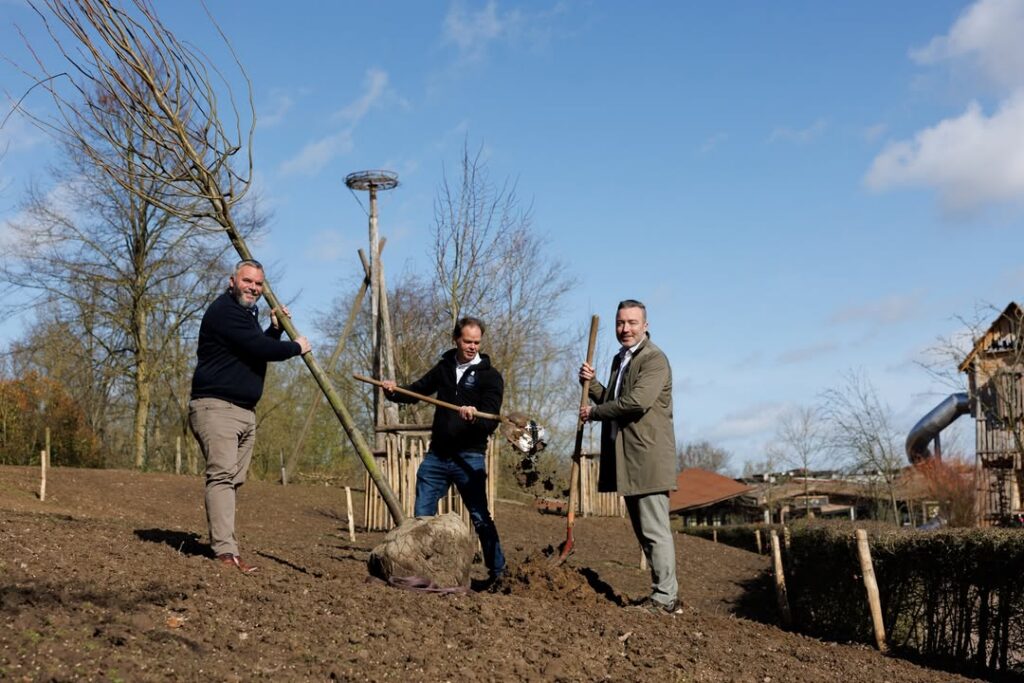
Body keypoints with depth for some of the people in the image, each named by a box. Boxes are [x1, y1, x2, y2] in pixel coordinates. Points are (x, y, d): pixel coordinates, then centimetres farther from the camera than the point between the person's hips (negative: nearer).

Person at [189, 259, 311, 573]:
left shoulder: (247, 314, 21)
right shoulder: (224, 311, -11)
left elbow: (259, 350, 25)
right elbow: (259, 349, -19)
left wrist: (275, 327, 13)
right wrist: (296, 347, -5)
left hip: (245, 411, 10)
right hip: (216, 407, -10)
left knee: (233, 479, 8)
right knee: (222, 474, -18)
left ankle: (221, 543, 10)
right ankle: (225, 551, -25)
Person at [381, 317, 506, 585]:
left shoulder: (490, 376, -5)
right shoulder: (445, 367, 11)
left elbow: (491, 422, -14)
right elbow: (418, 390, 20)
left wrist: (474, 417, -38)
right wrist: (394, 392, -2)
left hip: (469, 457, -5)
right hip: (437, 455, 5)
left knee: (480, 517, -5)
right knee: (422, 515, 5)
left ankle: (497, 571, 6)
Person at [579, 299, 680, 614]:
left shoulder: (654, 359, -11)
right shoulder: (619, 359, 19)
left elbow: (637, 401, -23)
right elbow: (612, 400, 22)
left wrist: (593, 412, -13)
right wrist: (591, 382, 4)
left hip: (648, 458, -10)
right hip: (628, 460, 10)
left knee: (654, 530, -7)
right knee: (644, 531, 14)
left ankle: (665, 597, -2)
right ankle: (662, 592, 21)